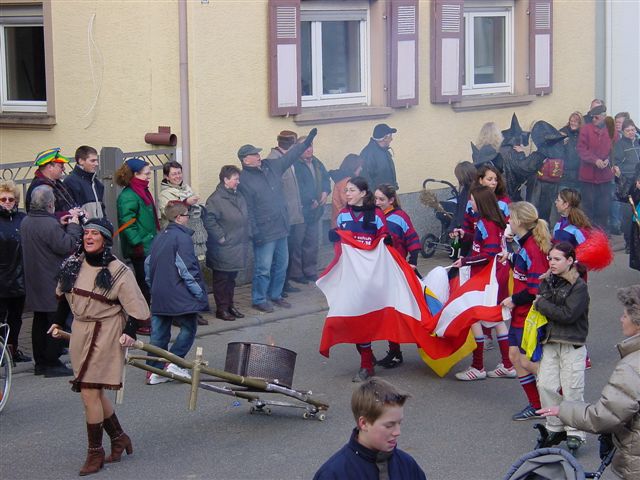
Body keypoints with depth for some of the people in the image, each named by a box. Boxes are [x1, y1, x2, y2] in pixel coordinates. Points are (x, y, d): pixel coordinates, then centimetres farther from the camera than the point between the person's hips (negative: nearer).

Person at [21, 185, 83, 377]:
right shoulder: (50, 224, -22)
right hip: (53, 284, -9)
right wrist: (73, 225, -9)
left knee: (40, 322, 15)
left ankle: (40, 362, 20)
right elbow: (68, 246, -20)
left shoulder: (26, 222, 7)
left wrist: (61, 225, 10)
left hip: (34, 283, 9)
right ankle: (52, 363, 1)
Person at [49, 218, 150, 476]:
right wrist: (58, 323, 20)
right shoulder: (73, 264, 5)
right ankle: (119, 437, 30)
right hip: (80, 331, 6)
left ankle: (95, 452, 3)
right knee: (95, 392, 11)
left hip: (105, 334, -6)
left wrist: (130, 333, -19)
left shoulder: (117, 271, -12)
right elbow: (65, 296, 19)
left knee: (89, 391, -8)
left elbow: (135, 306, -10)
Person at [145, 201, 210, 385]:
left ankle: (154, 370, 8)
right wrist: (199, 293, -11)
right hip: (180, 296, -8)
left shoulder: (159, 237, 12)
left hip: (158, 296, 8)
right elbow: (187, 269, -17)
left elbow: (148, 265, 17)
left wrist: (153, 287, 26)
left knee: (159, 332, 9)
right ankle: (173, 362, -3)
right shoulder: (183, 238, -13)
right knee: (188, 328, 5)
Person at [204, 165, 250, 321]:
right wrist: (221, 237, -20)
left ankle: (230, 305, 28)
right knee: (221, 279, 3)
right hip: (223, 249, -8)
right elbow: (209, 220, -22)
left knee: (231, 278, 18)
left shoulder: (239, 196, 10)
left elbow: (246, 218, 21)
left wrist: (247, 235, 13)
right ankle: (221, 309, 10)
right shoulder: (215, 199, -16)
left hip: (238, 247, 8)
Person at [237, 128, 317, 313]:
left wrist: (307, 142, 19)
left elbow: (289, 157, 20)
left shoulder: (271, 166, 6)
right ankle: (259, 300, 13)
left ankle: (275, 295, 32)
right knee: (263, 268, -1)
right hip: (264, 232, -8)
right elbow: (247, 209, -16)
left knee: (281, 265, 17)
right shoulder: (244, 180, -14)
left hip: (281, 228, 8)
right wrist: (254, 232, -19)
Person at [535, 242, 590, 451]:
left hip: (572, 345, -6)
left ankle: (575, 432, 7)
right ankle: (554, 427, 13)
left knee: (571, 390, -3)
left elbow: (568, 314, -18)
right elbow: (538, 302, 12)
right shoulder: (548, 281, 11)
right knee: (546, 385, -1)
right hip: (550, 343, 6)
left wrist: (542, 304, -11)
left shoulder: (579, 286, -10)